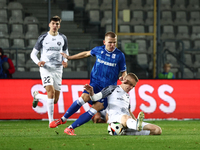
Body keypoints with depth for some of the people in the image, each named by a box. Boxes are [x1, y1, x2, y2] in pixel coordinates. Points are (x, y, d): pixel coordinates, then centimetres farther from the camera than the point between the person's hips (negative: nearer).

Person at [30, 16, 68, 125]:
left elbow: (66, 52, 20)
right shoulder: (43, 38, 1)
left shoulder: (63, 38, 9)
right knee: (51, 91, -24)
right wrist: (38, 62, -16)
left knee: (55, 100, 4)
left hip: (58, 69, 4)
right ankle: (51, 121, -18)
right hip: (45, 68, -4)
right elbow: (33, 53, 5)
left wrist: (65, 61, -3)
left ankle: (37, 96, 35)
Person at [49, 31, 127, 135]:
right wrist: (69, 57, 32)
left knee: (96, 108, -17)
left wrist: (124, 77, -17)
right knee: (84, 97, -26)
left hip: (108, 88, -1)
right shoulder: (99, 50, 5)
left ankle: (71, 128, -13)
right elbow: (87, 54, 24)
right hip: (95, 83, 1)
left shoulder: (120, 55, -1)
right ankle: (63, 119, -11)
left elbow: (123, 71, 8)